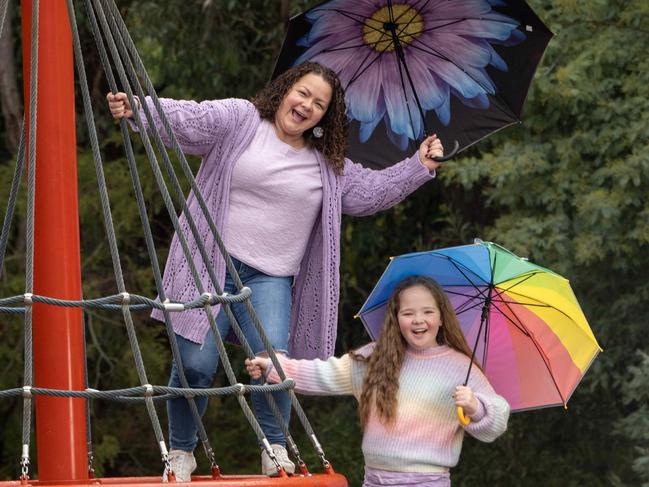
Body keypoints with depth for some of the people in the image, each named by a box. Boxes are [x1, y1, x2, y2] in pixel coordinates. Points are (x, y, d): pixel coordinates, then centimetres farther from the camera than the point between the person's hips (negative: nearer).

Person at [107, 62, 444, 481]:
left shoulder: (328, 165, 16)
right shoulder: (237, 119, 2)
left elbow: (370, 191, 22)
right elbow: (183, 119, -11)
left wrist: (419, 167, 14)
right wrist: (136, 109, -27)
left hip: (270, 277, 3)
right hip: (210, 265, -3)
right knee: (195, 363, -8)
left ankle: (276, 450, 0)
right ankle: (181, 454, 11)